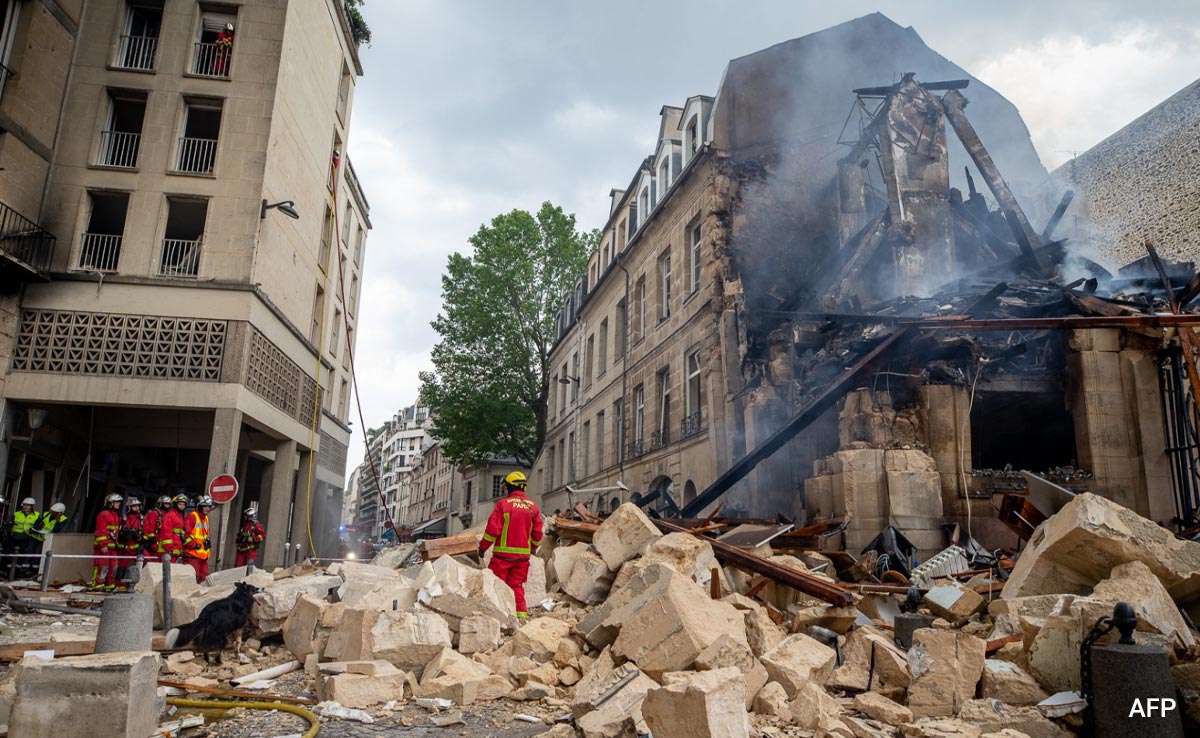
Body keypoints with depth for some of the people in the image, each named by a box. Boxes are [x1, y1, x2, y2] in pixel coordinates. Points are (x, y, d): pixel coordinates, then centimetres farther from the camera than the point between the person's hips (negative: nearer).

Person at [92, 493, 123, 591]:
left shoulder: (115, 515, 20)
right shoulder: (104, 515, -10)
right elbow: (101, 531, -16)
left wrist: (116, 543, 23)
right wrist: (103, 545, -21)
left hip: (112, 546, 9)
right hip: (103, 546, -9)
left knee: (113, 566, 9)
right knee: (103, 566, -9)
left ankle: (110, 585, 15)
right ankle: (98, 585, -3)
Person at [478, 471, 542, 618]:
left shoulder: (503, 504, -7)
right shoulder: (533, 507, 7)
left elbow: (493, 529, -10)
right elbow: (538, 533, 9)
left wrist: (483, 546, 2)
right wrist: (532, 548, 25)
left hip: (503, 553, -4)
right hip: (523, 554, 4)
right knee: (517, 585, 12)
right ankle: (521, 613, 6)